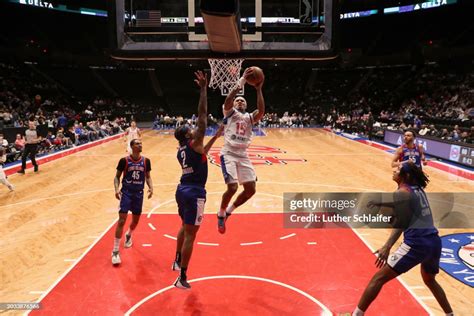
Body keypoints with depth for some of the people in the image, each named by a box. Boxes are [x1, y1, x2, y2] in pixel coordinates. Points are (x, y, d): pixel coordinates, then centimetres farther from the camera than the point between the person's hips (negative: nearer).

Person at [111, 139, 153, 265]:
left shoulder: (146, 161, -1)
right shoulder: (124, 160, -10)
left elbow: (148, 177, 8)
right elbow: (117, 176, -1)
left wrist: (151, 188, -9)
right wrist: (117, 189, -17)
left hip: (139, 193, 3)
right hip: (126, 192, -3)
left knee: (135, 221, 15)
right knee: (122, 220, -11)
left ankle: (128, 235, 50)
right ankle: (115, 251, -3)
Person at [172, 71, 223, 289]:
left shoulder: (181, 151, 12)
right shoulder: (194, 144, -11)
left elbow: (201, 155, 29)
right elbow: (202, 116, -18)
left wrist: (215, 138, 29)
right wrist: (203, 89, -17)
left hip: (182, 190, 9)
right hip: (194, 193, -9)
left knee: (185, 227, 27)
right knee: (190, 235, -3)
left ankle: (177, 261, 42)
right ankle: (182, 278, 3)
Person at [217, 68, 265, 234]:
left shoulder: (249, 118, 14)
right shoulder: (229, 113, 6)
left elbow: (261, 111, -7)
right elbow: (227, 100, -17)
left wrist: (258, 89, -12)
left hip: (243, 156, 5)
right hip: (229, 154, -5)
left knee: (251, 189, 0)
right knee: (232, 187, -18)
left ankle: (229, 211, 25)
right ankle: (221, 214, 11)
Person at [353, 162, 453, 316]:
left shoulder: (402, 192, -6)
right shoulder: (417, 190, 17)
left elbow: (401, 222, -17)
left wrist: (387, 247, -26)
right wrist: (380, 203, 34)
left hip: (417, 243, -8)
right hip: (435, 242, 8)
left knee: (379, 278, -3)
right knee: (430, 280, 35)